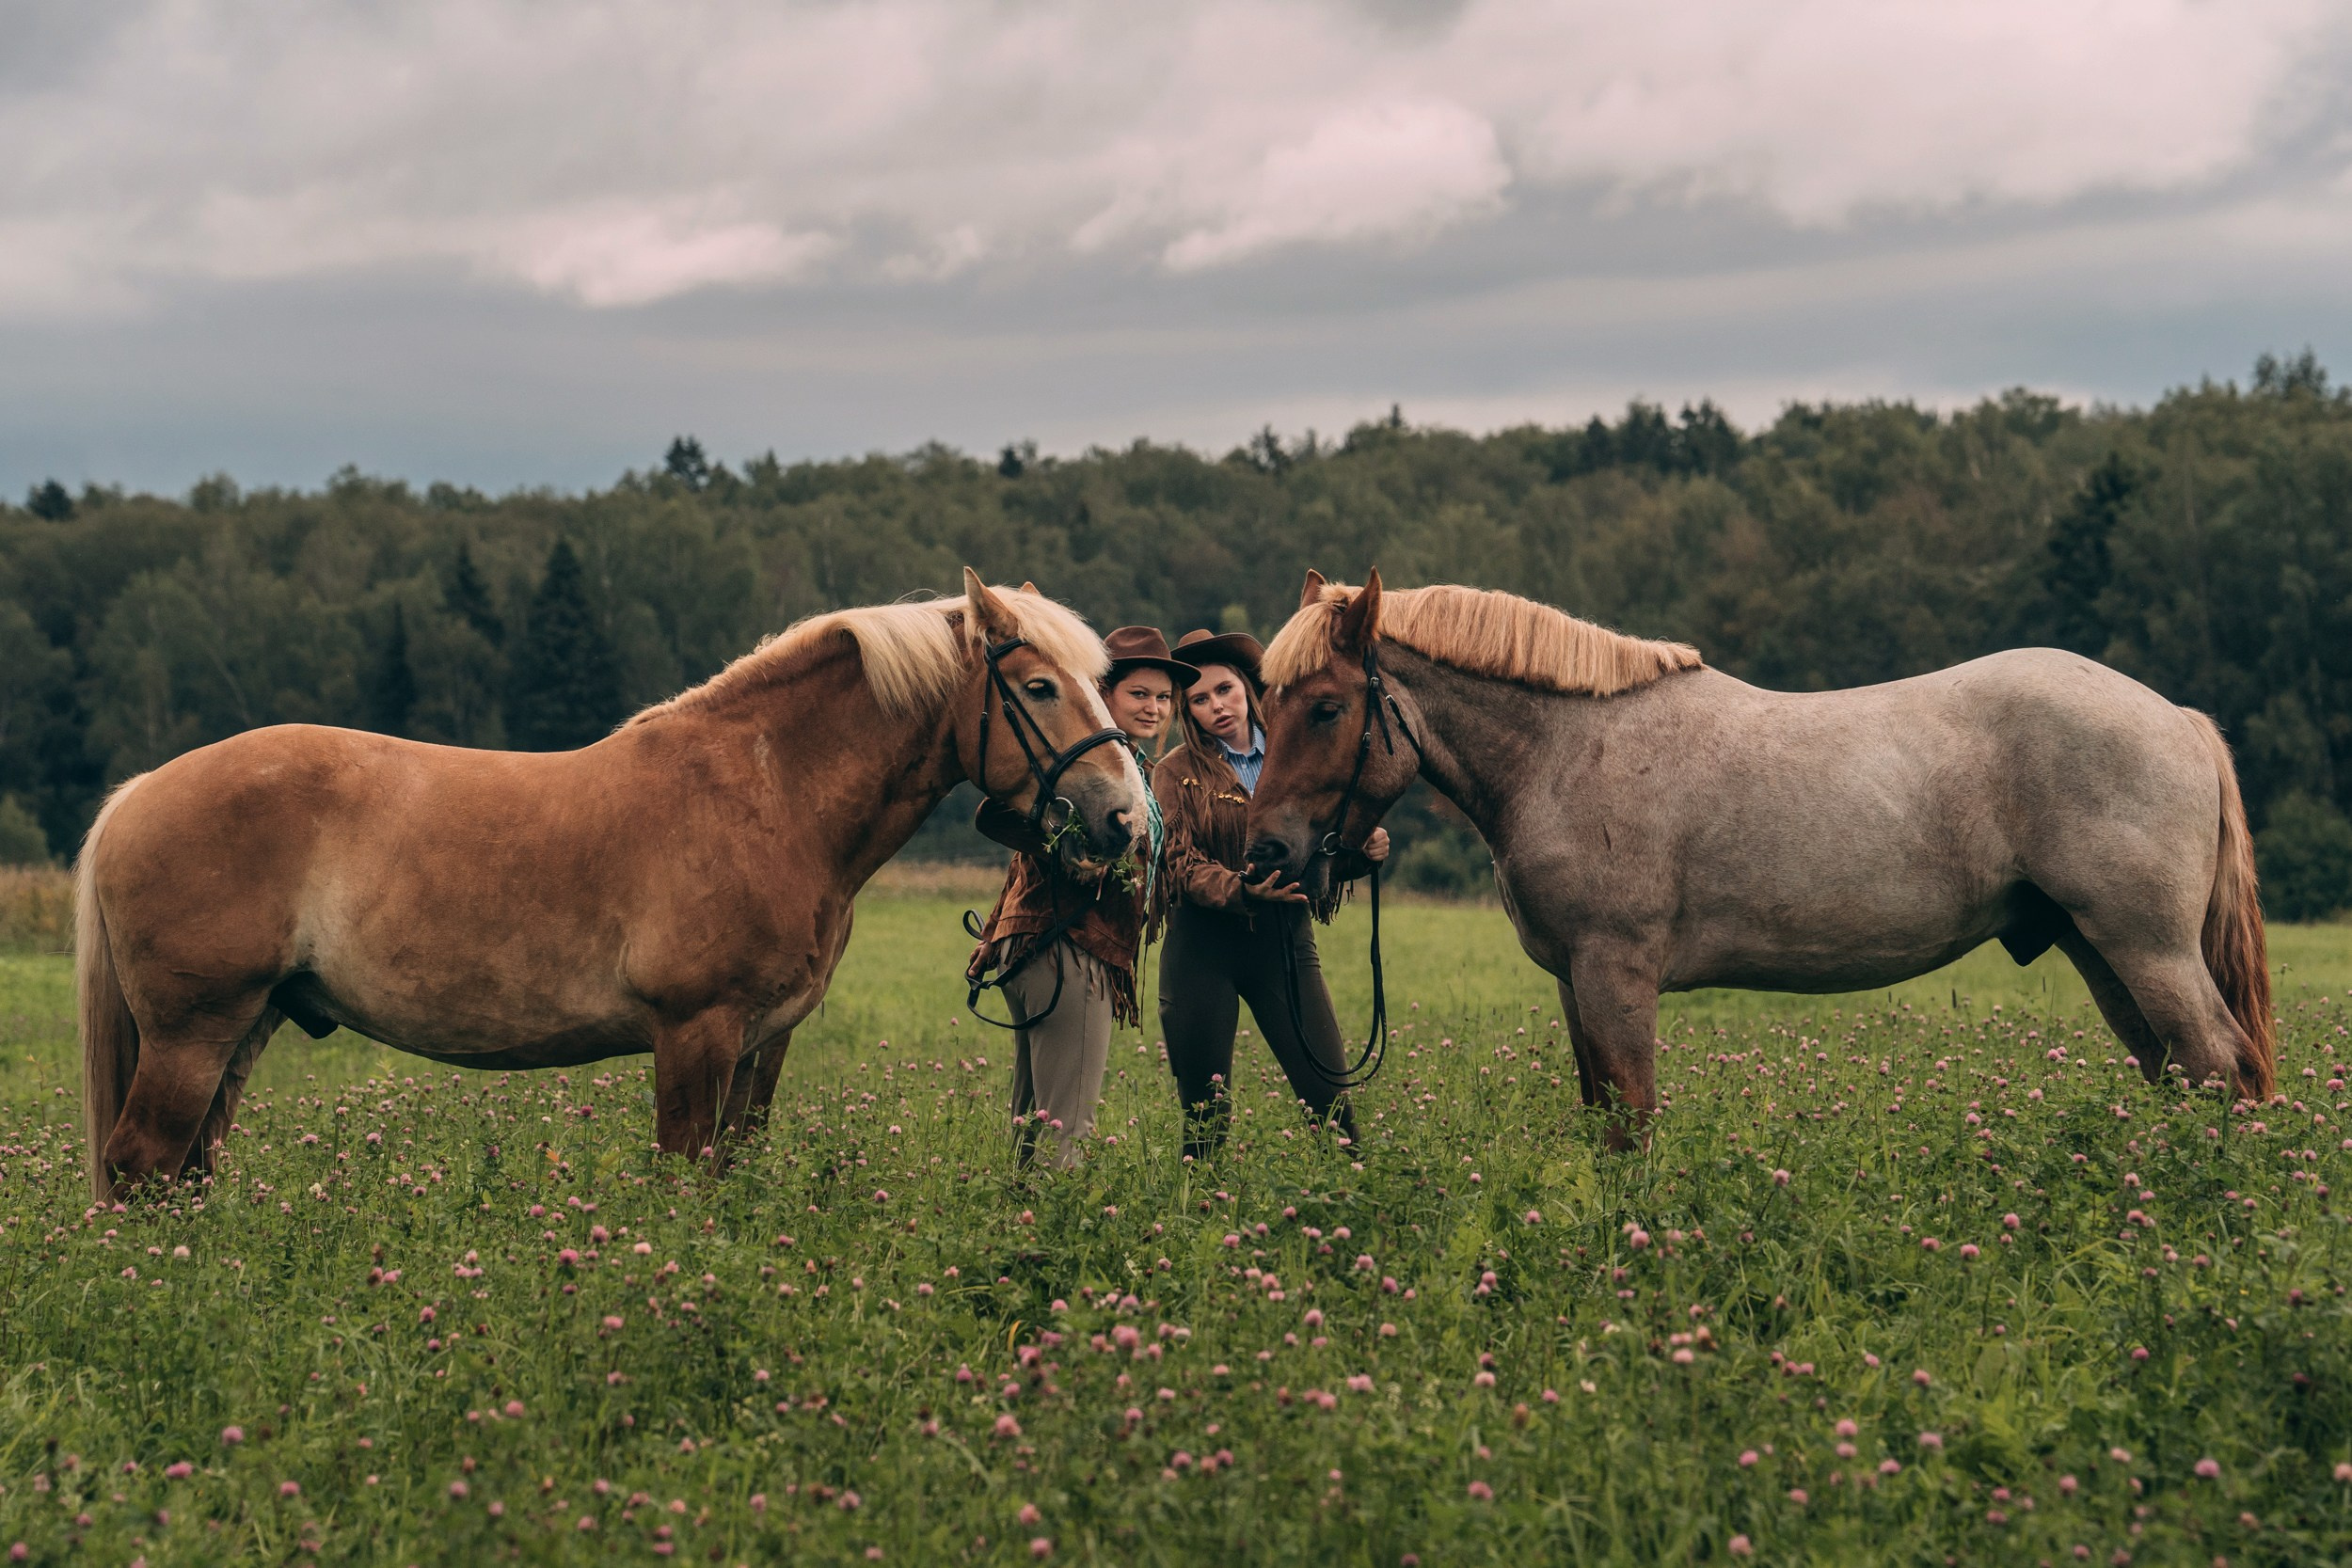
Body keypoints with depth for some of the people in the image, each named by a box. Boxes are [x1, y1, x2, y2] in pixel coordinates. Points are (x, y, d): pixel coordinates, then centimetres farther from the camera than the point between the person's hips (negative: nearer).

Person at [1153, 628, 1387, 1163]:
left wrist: (1363, 852, -12)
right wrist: (1241, 891, -30)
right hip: (1203, 948, -2)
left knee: (1331, 1097, -5)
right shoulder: (1176, 773, 2)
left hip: (1285, 940, 2)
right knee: (1205, 1116, 1)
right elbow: (1180, 867, -10)